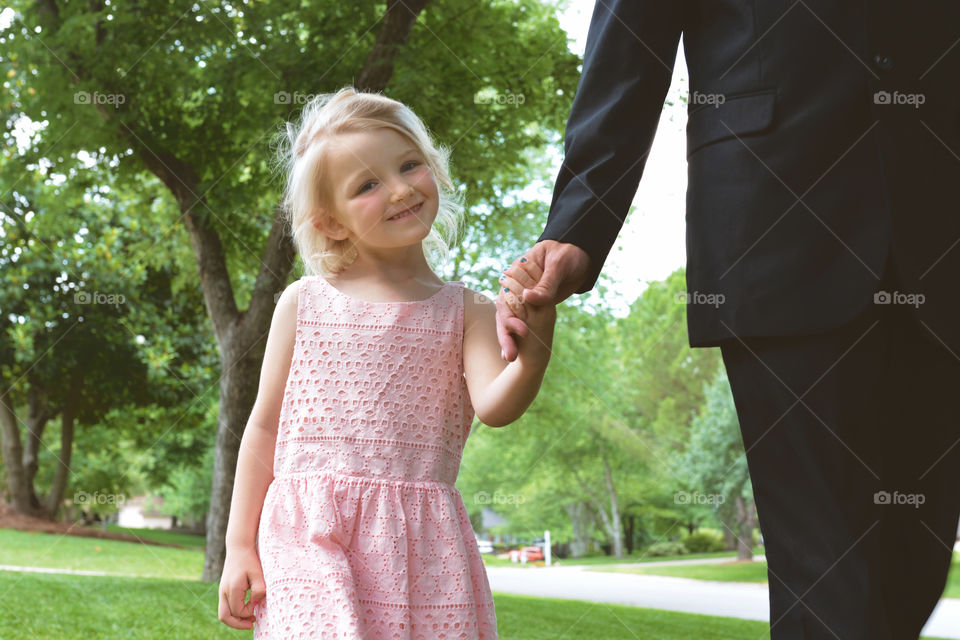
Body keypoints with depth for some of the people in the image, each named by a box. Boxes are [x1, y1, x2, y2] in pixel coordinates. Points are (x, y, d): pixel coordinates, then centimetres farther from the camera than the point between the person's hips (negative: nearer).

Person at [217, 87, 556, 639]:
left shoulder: (469, 312, 6)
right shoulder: (304, 303, 7)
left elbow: (494, 406, -10)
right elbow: (265, 427, 10)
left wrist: (533, 356, -32)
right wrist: (240, 546, 7)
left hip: (421, 542, 1)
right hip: (309, 535, -1)